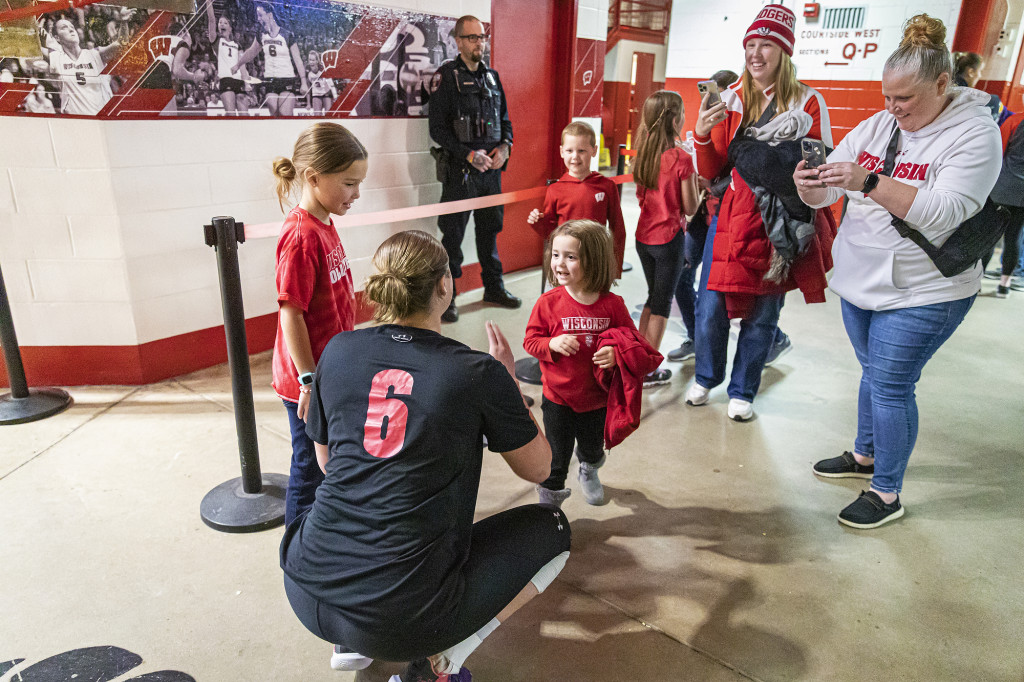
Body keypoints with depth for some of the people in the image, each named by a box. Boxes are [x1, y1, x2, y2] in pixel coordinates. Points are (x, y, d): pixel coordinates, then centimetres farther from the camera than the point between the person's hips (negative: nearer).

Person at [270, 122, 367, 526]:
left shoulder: (323, 224, 5)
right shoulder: (301, 236, -23)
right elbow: (291, 314, -23)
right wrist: (309, 381, -20)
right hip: (309, 381, -9)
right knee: (310, 470, 8)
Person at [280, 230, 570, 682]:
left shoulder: (338, 351, 0)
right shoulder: (479, 373, -12)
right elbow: (538, 468, 3)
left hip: (308, 593, 6)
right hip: (404, 618, -5)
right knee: (552, 527, 14)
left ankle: (351, 644, 26)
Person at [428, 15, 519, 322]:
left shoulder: (491, 76, 13)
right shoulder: (447, 76, -6)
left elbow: (504, 119, 18)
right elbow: (437, 128, -10)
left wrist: (505, 146, -2)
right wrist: (469, 154, -18)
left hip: (492, 169, 6)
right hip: (460, 170, -5)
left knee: (490, 230, 14)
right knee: (453, 236, 1)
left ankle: (494, 287, 27)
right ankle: (446, 296, 11)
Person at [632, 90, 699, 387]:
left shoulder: (644, 153, 2)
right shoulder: (681, 158, -17)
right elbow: (690, 208, -12)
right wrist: (695, 183, 4)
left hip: (643, 236, 6)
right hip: (669, 238, -6)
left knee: (653, 297, 21)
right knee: (662, 303, 6)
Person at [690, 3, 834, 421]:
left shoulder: (809, 103, 1)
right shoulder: (730, 100, 5)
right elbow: (712, 172, 3)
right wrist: (702, 135, -14)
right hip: (732, 218, 1)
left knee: (762, 316, 6)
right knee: (710, 308, 2)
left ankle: (742, 391, 26)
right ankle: (706, 378, 27)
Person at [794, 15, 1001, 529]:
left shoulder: (974, 134, -12)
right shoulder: (876, 127, 5)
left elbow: (943, 213, -26)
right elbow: (824, 195, 1)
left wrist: (869, 182, -35)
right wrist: (810, 184, -23)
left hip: (922, 294, -6)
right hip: (860, 280, 6)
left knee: (889, 386, -2)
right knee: (873, 372, 20)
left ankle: (887, 494, 15)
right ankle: (865, 455, 40)